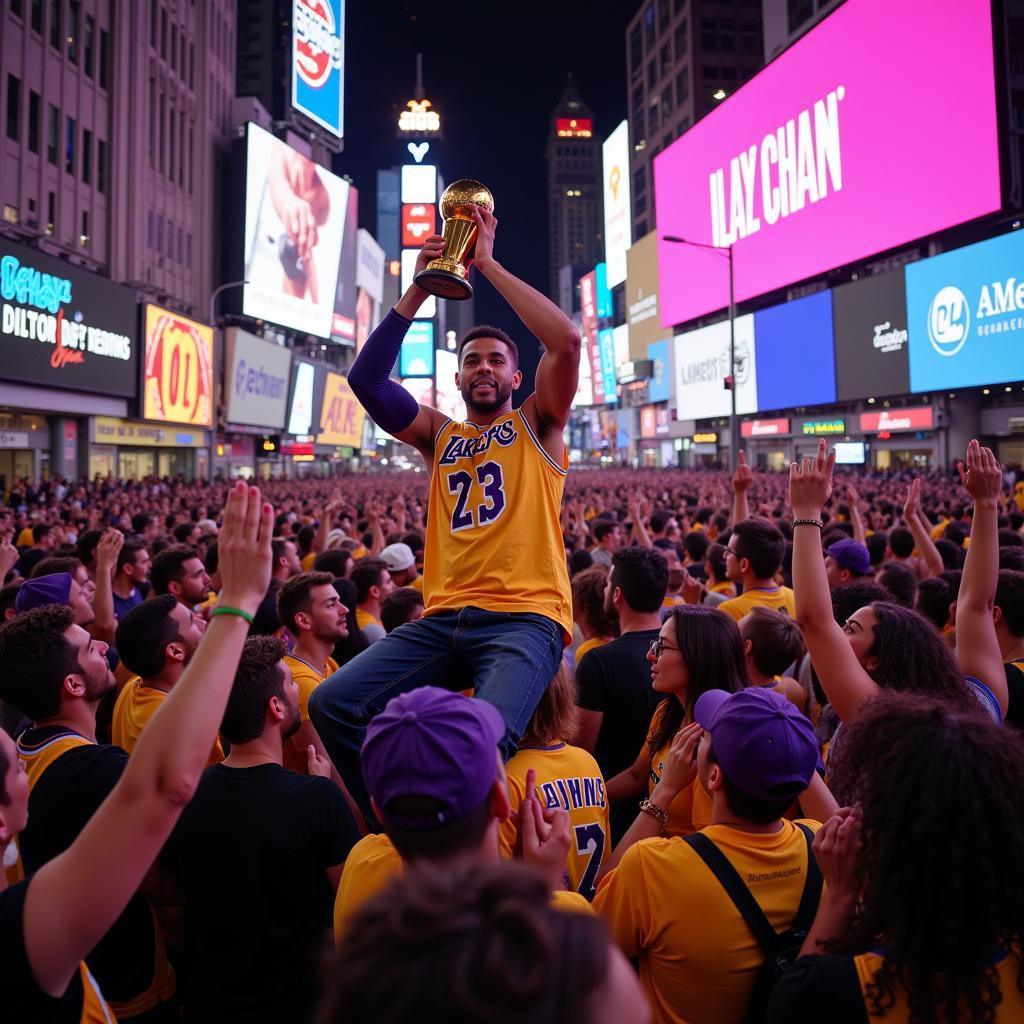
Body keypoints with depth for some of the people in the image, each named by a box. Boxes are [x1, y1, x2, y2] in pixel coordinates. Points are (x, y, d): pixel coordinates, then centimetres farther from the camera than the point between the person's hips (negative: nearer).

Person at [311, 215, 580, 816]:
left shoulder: (536, 425, 12)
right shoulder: (439, 436, 21)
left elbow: (567, 340, -5)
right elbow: (367, 381, 8)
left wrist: (489, 264, -1)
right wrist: (419, 289, 6)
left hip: (525, 618, -4)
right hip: (444, 620, 4)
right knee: (334, 705, -14)